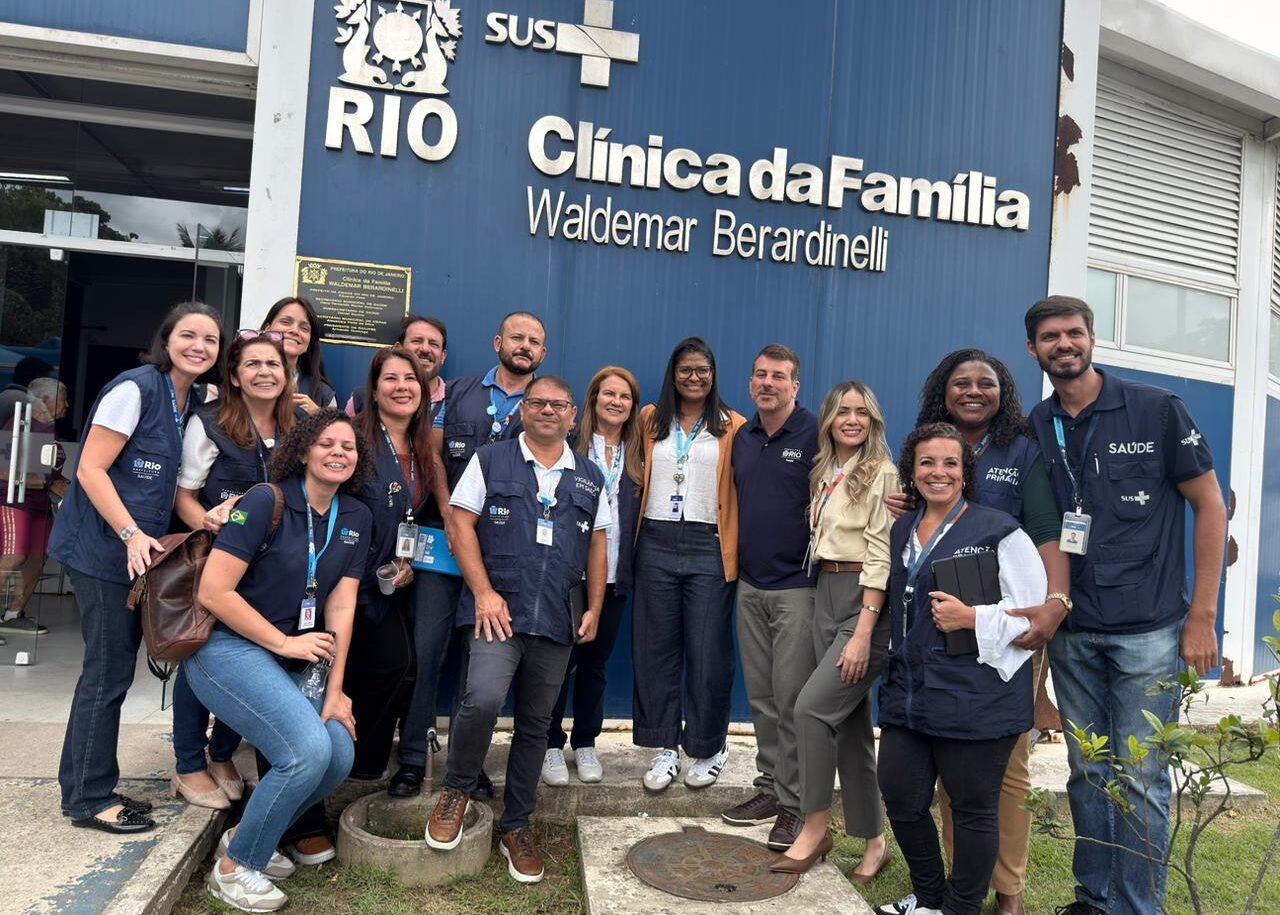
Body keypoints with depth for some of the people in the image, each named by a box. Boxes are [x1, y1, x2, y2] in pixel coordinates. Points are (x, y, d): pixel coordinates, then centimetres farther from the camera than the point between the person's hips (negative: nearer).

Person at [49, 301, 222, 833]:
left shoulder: (193, 400, 11)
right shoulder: (137, 388, -14)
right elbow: (91, 470, -17)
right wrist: (131, 535, -23)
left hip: (137, 551, 8)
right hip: (103, 550, -8)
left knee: (113, 670, 14)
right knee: (108, 673, -2)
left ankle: (89, 788, 26)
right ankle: (88, 798, 11)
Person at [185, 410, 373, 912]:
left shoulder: (356, 518, 4)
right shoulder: (267, 501, -14)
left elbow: (341, 606, 1)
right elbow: (213, 592, -18)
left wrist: (334, 691, -5)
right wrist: (285, 643, -12)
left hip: (294, 661, 6)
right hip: (226, 646, -6)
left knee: (339, 756, -13)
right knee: (309, 750, -24)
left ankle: (247, 836, 14)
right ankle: (232, 868, 0)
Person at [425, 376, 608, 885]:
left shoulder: (589, 478, 13)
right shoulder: (490, 462, 4)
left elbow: (597, 546, 16)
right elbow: (461, 524, -1)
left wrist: (594, 608, 7)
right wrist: (483, 592, -11)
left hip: (556, 619, 4)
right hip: (499, 609, -3)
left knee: (535, 725, 10)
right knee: (483, 698, -25)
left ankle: (515, 827, 27)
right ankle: (456, 790, 4)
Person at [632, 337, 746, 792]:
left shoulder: (732, 427, 3)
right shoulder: (651, 420, 11)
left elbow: (742, 490, 0)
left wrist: (735, 549, -9)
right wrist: (633, 531, 9)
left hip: (708, 548, -2)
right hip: (656, 545, 3)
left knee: (708, 652, 1)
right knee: (656, 648, 6)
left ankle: (708, 748, 18)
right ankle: (666, 747, 18)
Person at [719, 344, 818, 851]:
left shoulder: (815, 435, -9)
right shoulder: (742, 438, 11)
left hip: (796, 586, -6)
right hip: (750, 585, 6)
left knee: (792, 700, -2)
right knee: (761, 696, 13)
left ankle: (794, 803, 9)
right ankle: (769, 787, 26)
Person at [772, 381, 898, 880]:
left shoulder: (881, 474, -8)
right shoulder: (824, 474, 14)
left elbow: (880, 557, -14)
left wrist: (863, 635, -19)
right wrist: (824, 618, 7)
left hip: (865, 602, -8)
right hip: (826, 596, 8)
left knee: (812, 707, -14)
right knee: (850, 723, 10)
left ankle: (814, 829, 3)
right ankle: (874, 841, 21)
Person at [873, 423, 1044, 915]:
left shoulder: (998, 530, -7)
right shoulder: (901, 531, 13)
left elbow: (1034, 609, -9)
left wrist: (973, 618, -18)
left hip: (974, 700, -6)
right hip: (907, 694, 6)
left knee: (972, 810, 7)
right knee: (901, 801, 11)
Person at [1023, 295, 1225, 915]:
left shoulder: (1157, 410, -4)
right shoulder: (1033, 430, 5)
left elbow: (1210, 505, -2)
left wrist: (1202, 617, -6)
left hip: (1149, 631, -3)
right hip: (1072, 633, 3)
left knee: (1141, 781, 2)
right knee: (1087, 775, 12)